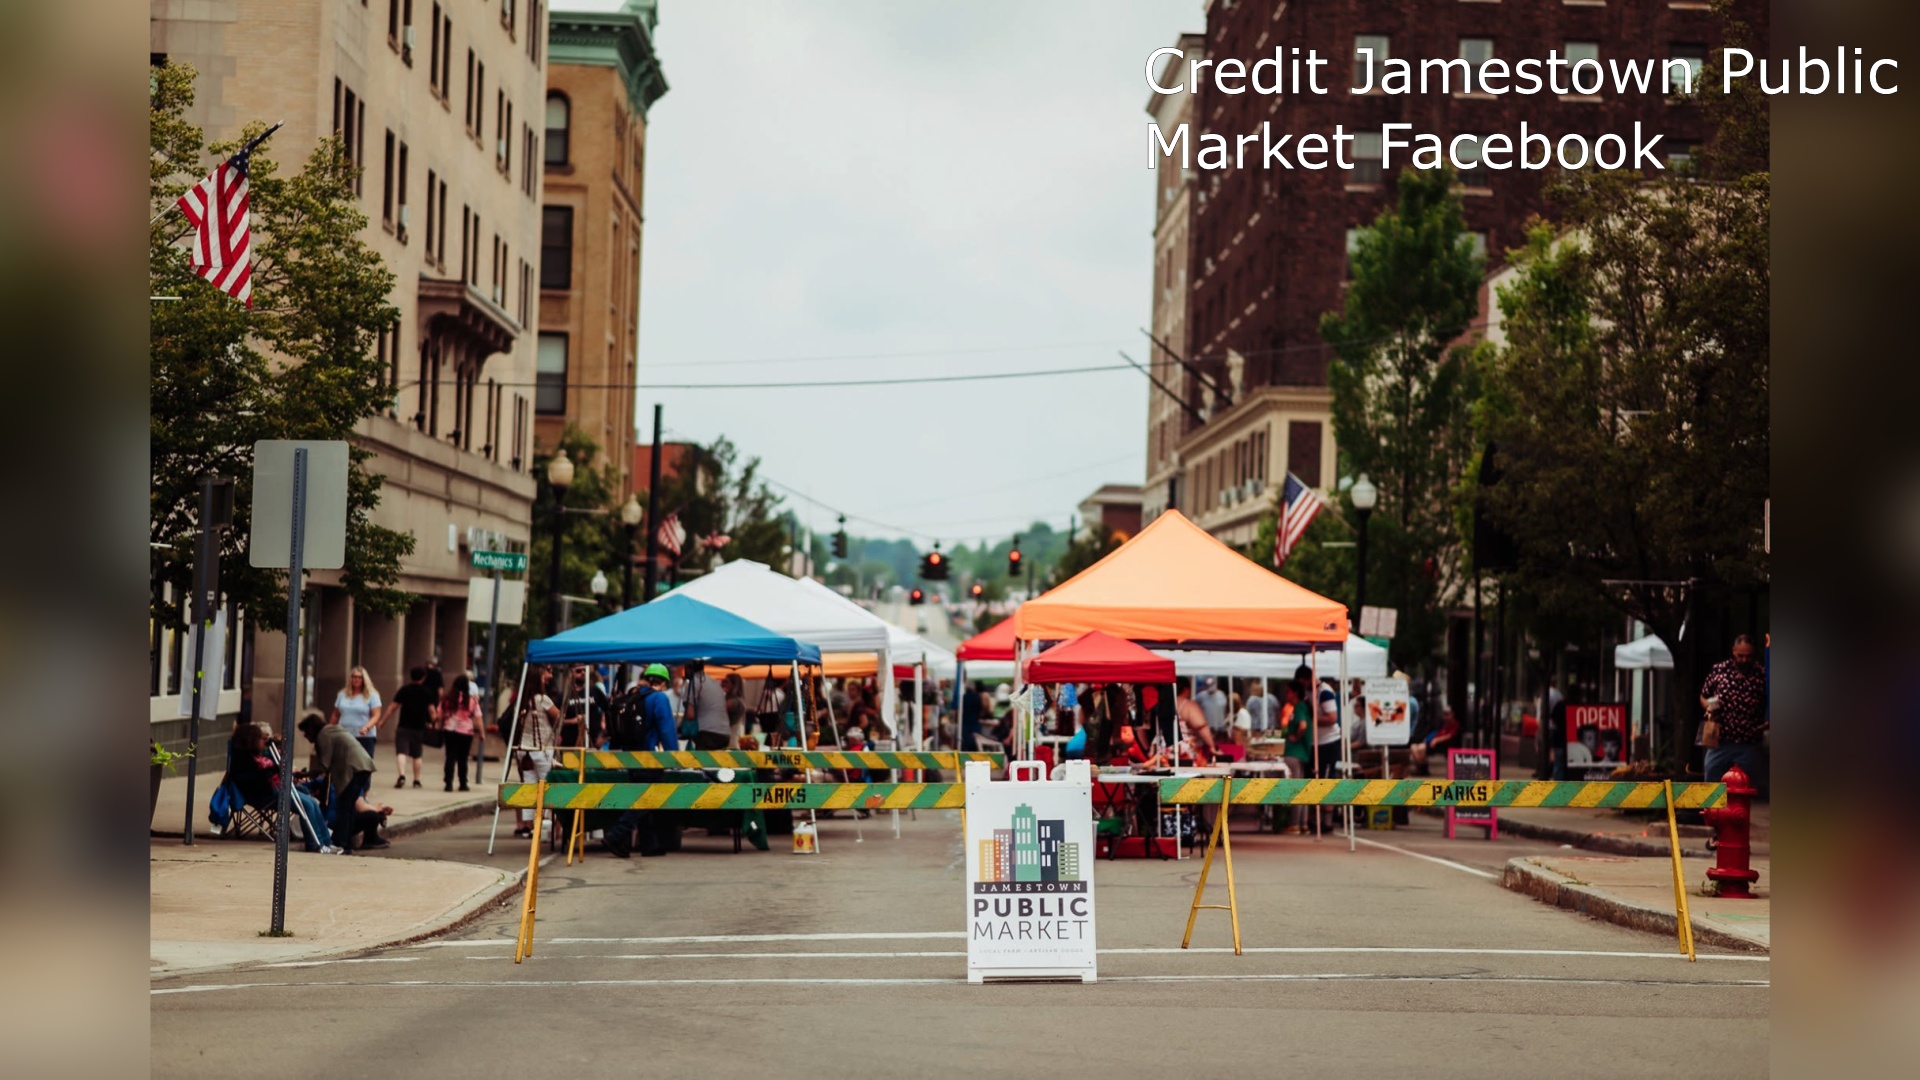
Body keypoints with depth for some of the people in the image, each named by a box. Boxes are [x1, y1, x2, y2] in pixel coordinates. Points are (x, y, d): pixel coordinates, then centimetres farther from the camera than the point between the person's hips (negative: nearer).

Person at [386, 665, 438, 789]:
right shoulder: (427, 693, -1)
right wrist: (432, 721, 15)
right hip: (419, 728, 1)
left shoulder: (403, 690, -1)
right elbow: (432, 711, -4)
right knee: (417, 755, 13)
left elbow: (393, 707, -2)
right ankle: (416, 780, 19)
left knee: (401, 752, -6)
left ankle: (402, 775, -27)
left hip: (403, 727, -1)